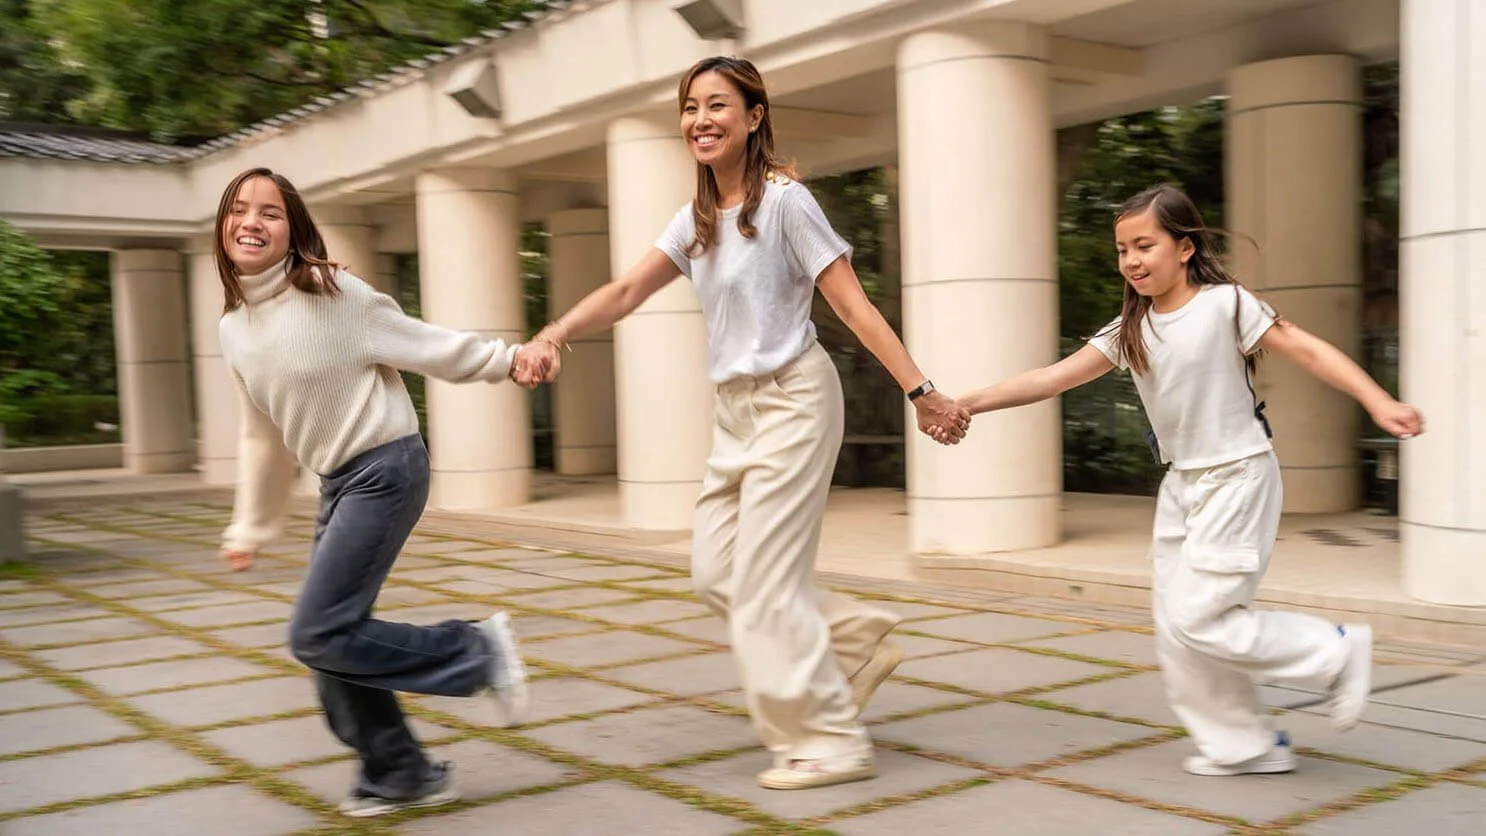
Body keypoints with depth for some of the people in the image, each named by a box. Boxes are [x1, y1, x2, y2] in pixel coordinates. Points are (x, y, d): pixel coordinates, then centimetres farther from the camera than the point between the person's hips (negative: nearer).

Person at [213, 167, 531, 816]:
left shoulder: (333, 296, -14)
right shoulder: (233, 328, 7)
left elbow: (425, 346, -5)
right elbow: (261, 437, 17)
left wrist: (508, 359, -3)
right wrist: (251, 529, 21)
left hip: (387, 469, -7)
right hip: (337, 482, 8)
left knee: (318, 634, -14)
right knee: (331, 640, 7)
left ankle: (478, 650, 1)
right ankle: (400, 774, 23)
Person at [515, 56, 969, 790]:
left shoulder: (784, 200, -12)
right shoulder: (695, 219, 10)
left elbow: (853, 305, -14)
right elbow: (623, 294, 2)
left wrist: (920, 391, -18)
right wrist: (550, 338, -15)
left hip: (792, 403, -8)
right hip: (734, 411, 8)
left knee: (765, 581, -6)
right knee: (716, 572, 8)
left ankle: (829, 743, 6)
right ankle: (858, 641, 21)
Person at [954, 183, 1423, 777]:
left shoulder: (1224, 303, -12)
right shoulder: (1129, 330, 3)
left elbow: (1307, 350, -12)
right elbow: (1054, 377, -4)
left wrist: (1378, 402, -22)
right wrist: (969, 403, -13)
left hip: (1236, 478, -7)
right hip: (1181, 484, 7)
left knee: (1198, 620, -10)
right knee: (1175, 628, 6)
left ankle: (1337, 653, 8)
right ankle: (1241, 746, 20)